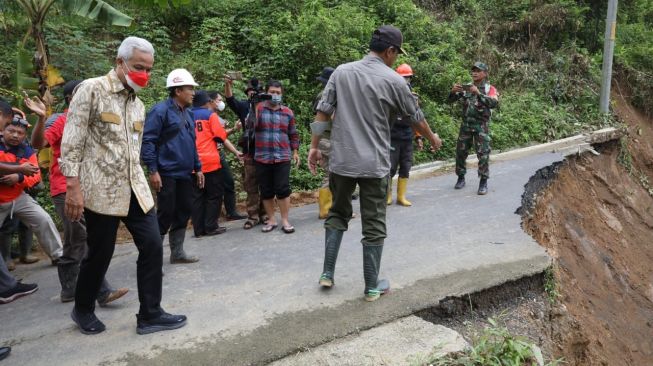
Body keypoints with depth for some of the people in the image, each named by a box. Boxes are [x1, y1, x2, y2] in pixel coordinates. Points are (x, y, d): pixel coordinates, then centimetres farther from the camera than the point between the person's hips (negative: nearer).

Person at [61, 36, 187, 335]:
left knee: (152, 246, 1)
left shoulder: (138, 104, 15)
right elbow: (71, 142, -11)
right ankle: (83, 311, 29)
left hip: (135, 188, 7)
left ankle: (150, 315, 11)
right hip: (101, 189, -6)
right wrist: (73, 186, -17)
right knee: (100, 253, 5)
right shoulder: (91, 90, -6)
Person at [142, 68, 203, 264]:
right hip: (167, 174, -8)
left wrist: (197, 168, 18)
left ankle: (177, 252, 23)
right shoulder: (160, 110, -10)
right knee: (165, 215, -5)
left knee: (184, 212, 11)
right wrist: (153, 170, -18)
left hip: (185, 174, 8)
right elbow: (147, 141, -14)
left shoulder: (188, 113, 16)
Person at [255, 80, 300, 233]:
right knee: (266, 191, 7)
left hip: (282, 158, 0)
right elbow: (251, 127, -12)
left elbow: (293, 134, 15)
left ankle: (285, 220, 7)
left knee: (283, 190, -4)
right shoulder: (258, 108, 3)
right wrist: (255, 109, -19)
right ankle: (271, 220, 19)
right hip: (262, 158, 0)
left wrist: (295, 151, 11)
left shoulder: (288, 112, 9)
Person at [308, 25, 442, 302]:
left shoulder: (342, 72, 3)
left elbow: (322, 112, 2)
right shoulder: (394, 80, -5)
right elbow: (415, 118, 7)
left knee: (337, 214, 21)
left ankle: (327, 273, 21)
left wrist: (314, 147, 10)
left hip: (341, 161, 3)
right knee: (374, 225, 7)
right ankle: (372, 286, 17)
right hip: (375, 165, -3)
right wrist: (433, 139, 25)